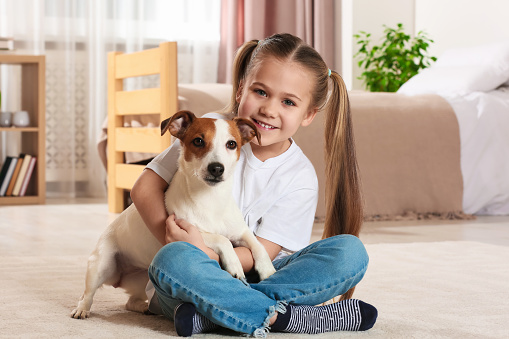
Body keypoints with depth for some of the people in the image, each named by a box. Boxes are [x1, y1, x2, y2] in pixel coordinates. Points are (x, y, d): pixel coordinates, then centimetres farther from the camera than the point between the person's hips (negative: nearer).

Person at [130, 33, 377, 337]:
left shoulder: (300, 178, -5)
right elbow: (146, 188, -4)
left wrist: (206, 253, -27)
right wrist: (178, 244, -19)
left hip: (258, 277, 2)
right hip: (199, 271, -2)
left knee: (351, 251, -21)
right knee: (174, 261, -36)